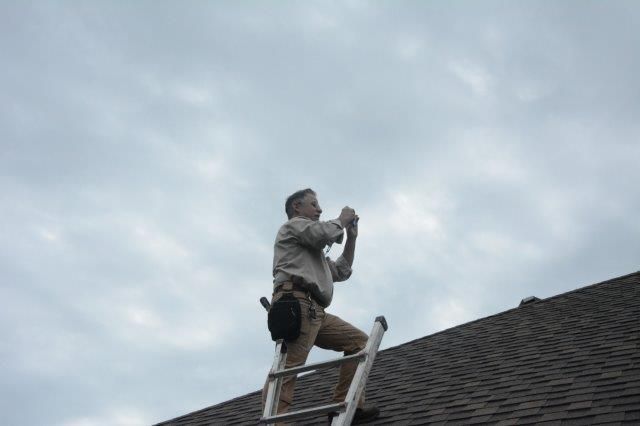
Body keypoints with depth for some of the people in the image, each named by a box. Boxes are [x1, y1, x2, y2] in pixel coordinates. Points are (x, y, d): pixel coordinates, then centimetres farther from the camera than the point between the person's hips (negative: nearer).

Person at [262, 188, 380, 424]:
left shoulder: (314, 252, 41)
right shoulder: (294, 225, 13)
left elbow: (341, 272, 36)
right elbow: (326, 233, -8)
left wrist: (352, 237, 34)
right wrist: (343, 219, 13)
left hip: (315, 312, 9)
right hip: (297, 302, -9)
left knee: (359, 341, 5)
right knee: (289, 364, -22)